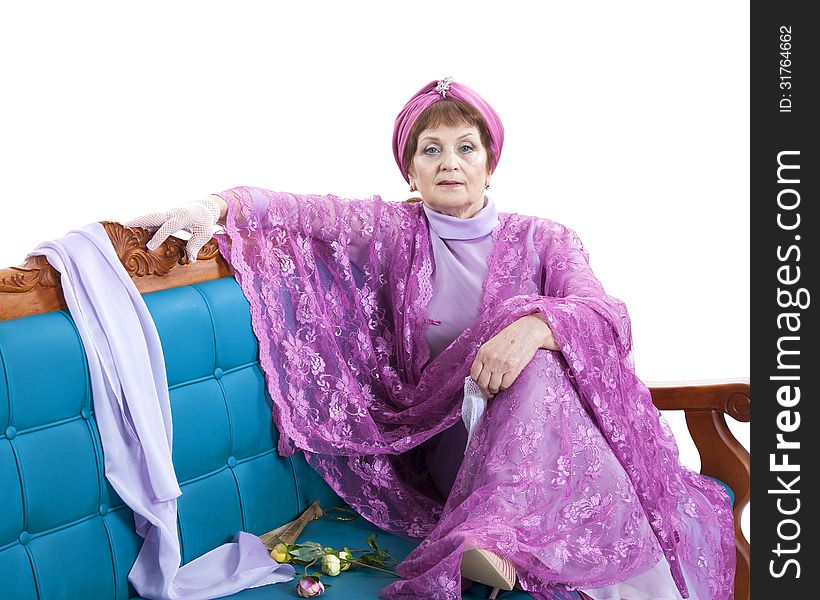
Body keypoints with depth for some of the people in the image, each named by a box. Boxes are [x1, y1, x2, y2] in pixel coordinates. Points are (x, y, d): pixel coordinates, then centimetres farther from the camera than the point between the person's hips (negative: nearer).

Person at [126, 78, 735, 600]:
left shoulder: (542, 239, 8)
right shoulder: (393, 231, 9)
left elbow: (607, 315, -9)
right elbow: (301, 211, -7)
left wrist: (536, 325, -31)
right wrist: (218, 206, -27)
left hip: (546, 427, 1)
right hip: (445, 439, -1)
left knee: (540, 357, -32)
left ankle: (493, 543, -44)